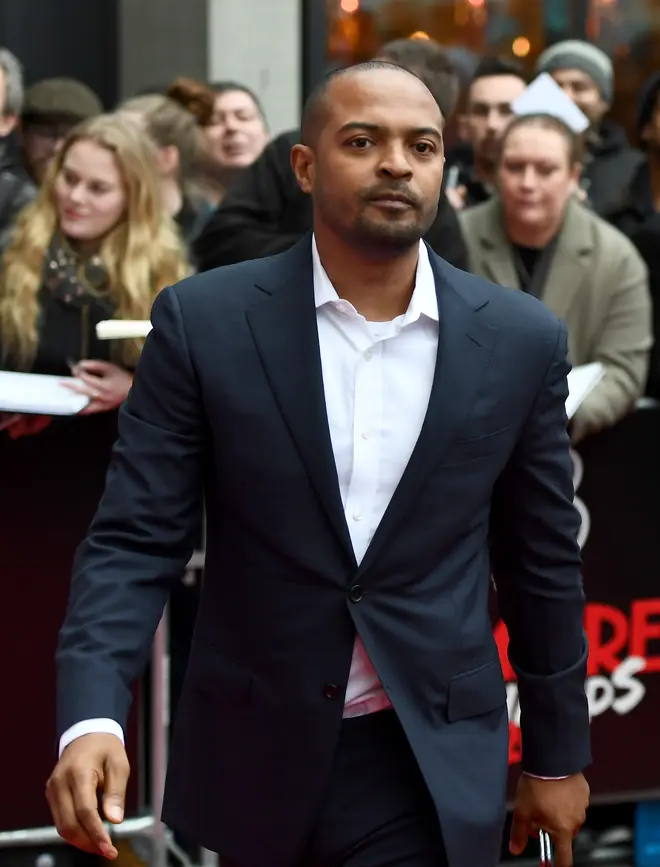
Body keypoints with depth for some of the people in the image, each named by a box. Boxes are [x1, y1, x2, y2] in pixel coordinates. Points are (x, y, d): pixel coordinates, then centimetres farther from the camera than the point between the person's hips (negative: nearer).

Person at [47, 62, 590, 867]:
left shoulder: (519, 339, -3)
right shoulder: (204, 320, -7)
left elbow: (542, 561, 6)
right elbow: (135, 538, -9)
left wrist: (558, 754, 11)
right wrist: (93, 717, -23)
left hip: (430, 765, 0)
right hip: (252, 753, 1)